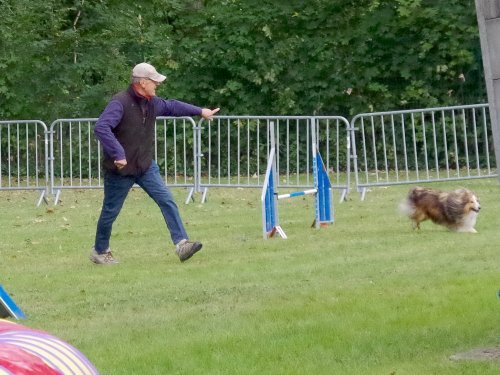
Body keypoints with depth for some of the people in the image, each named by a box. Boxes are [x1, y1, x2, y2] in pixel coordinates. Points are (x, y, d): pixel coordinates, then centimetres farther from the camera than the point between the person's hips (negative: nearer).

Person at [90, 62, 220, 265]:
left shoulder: (152, 103, 5)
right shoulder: (120, 103, -23)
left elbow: (171, 106, 26)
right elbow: (101, 128, -34)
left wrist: (200, 111, 29)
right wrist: (118, 154, -40)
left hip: (145, 166, 7)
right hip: (120, 169, -7)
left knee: (167, 200, -8)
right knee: (110, 212, 7)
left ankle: (181, 243, -13)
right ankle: (100, 251, 26)